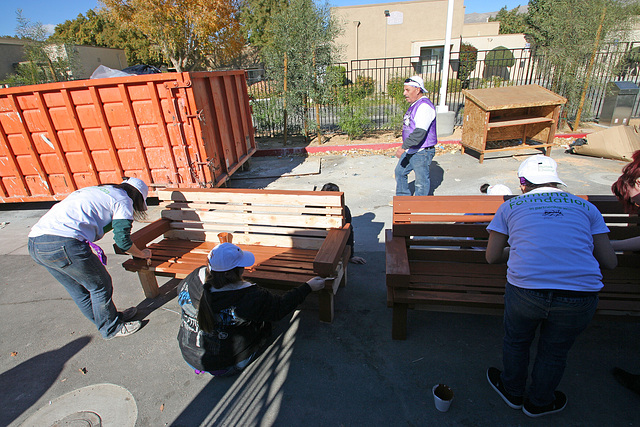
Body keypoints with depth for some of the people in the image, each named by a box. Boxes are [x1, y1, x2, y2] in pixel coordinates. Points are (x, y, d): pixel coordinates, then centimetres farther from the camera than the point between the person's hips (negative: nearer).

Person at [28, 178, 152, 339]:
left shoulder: (95, 191, 27)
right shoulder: (123, 200, 3)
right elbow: (122, 240, -2)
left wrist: (88, 244, 36)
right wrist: (142, 253, 15)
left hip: (34, 242, 9)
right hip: (64, 244, -9)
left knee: (78, 289, 23)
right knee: (100, 285, 11)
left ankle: (109, 318, 41)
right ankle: (111, 328, 29)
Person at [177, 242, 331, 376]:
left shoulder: (193, 278, -19)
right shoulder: (250, 297, -34)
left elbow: (180, 290, 5)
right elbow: (280, 307, -19)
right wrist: (308, 287, -8)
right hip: (227, 366, -5)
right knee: (264, 322, 16)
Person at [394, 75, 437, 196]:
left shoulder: (424, 106, -21)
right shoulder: (414, 105, 12)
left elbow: (420, 132, -31)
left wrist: (404, 147, -34)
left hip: (422, 152, -11)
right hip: (410, 150, 11)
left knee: (421, 181, 2)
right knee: (400, 172, 19)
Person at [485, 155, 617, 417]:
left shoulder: (510, 206, 10)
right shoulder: (585, 207, 14)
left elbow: (492, 257, 11)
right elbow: (609, 262, 13)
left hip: (525, 291, -1)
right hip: (580, 297, 2)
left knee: (516, 342, 27)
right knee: (555, 352, 26)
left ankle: (512, 392, 51)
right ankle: (539, 402, 51)